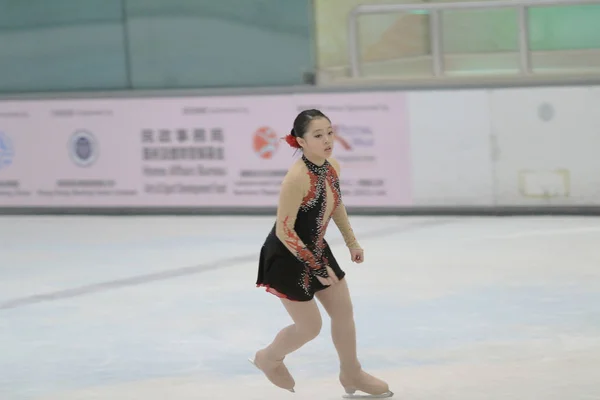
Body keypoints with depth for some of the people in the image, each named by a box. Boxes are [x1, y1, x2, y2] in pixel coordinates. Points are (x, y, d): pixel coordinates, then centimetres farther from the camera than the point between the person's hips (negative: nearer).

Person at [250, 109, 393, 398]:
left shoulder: (333, 166, -8)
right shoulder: (297, 178, -33)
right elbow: (284, 231, -29)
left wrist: (352, 242, 14)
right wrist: (316, 267, -23)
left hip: (316, 249, 8)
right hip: (287, 258, -8)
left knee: (344, 312, 16)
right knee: (310, 327, 4)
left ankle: (352, 374, 37)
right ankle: (269, 358, 34)